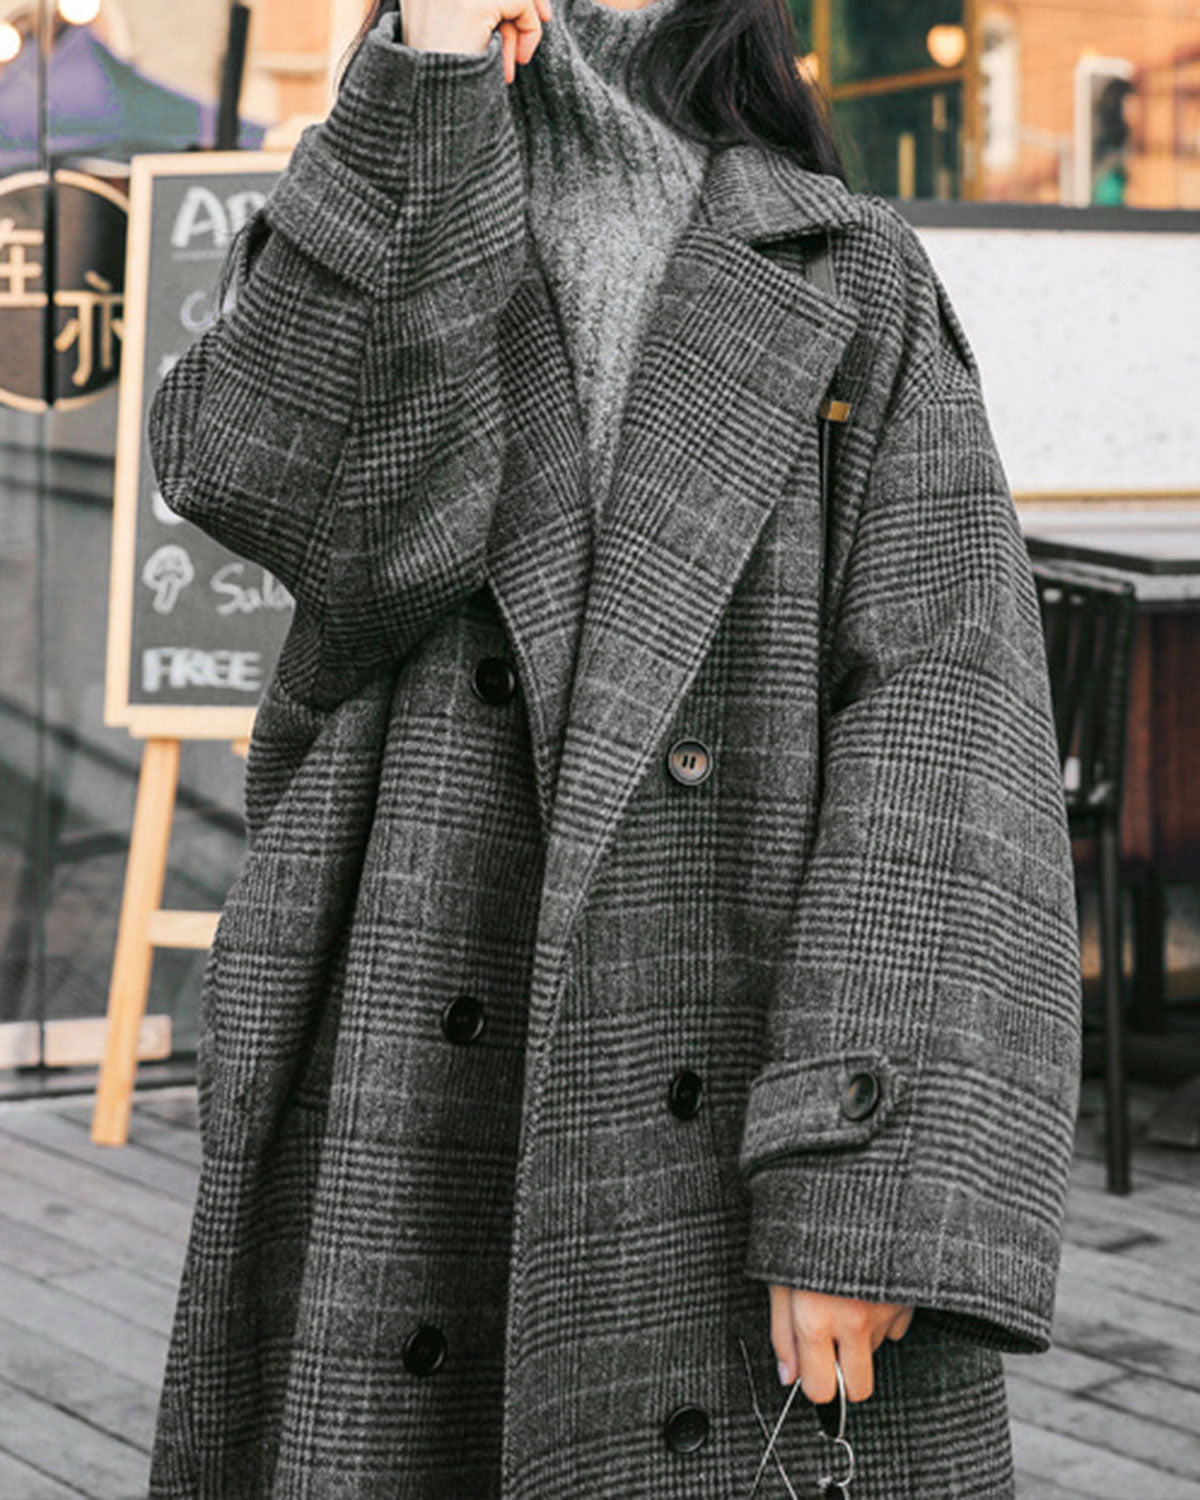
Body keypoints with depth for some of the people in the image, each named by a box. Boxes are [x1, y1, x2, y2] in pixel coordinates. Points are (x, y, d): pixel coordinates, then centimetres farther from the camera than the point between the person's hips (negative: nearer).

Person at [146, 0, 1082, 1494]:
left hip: (724, 1144, -1)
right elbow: (338, 518, -10)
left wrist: (866, 1192, -15)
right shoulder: (377, 260, 14)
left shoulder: (849, 284, 6)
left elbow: (948, 731, -5)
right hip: (421, 1130, 2)